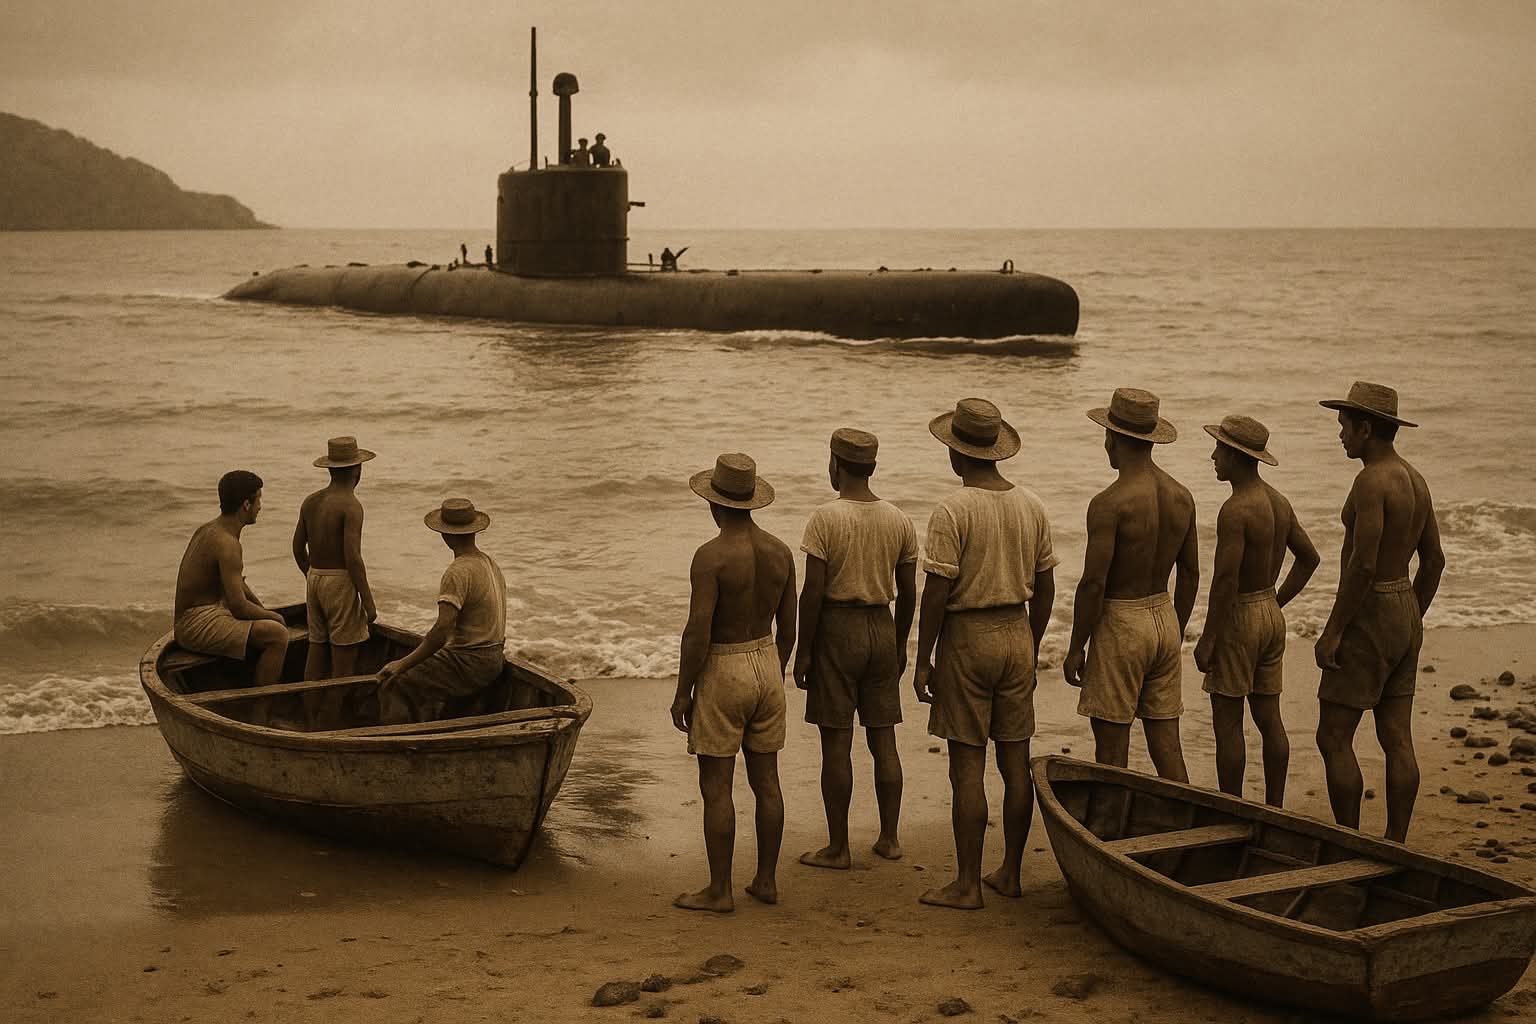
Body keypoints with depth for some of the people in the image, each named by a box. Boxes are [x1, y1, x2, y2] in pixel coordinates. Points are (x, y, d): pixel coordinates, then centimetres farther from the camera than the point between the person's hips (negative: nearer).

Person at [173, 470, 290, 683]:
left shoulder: (208, 529, 10)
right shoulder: (227, 544, -21)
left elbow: (235, 581, 24)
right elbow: (238, 606, -24)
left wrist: (264, 609, 13)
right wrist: (272, 616, -6)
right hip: (199, 624, -10)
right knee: (278, 635, -21)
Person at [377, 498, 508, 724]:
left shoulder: (458, 572, -19)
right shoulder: (491, 564, 10)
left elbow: (442, 630, -27)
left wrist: (404, 664, -21)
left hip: (469, 664, -10)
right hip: (493, 660, 10)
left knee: (393, 685, -6)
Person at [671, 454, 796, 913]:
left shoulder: (711, 556, -19)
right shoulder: (779, 551, 2)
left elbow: (698, 632, -20)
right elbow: (788, 625, 10)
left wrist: (682, 693, -11)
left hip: (722, 673, -7)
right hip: (766, 668, 7)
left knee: (716, 788, 1)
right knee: (766, 781, 12)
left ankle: (719, 891, 5)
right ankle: (767, 880, 19)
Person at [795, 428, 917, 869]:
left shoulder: (825, 518, -12)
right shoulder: (899, 520, 3)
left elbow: (812, 592, -14)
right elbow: (908, 592, 7)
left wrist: (803, 651, -7)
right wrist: (900, 644, 19)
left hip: (836, 628, -5)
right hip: (881, 628, 5)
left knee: (836, 742, 0)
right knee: (883, 738, 12)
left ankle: (838, 847, 5)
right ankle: (889, 838, 17)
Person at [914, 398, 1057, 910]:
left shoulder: (952, 511, -14)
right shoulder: (1031, 505, 4)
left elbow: (936, 593, -15)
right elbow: (1045, 587, 11)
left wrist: (923, 661, -8)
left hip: (967, 638, -6)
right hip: (1016, 636, 6)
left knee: (967, 767, -1)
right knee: (1016, 763, 10)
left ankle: (967, 885, 3)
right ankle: (1010, 873, 19)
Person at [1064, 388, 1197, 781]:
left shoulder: (1110, 503, -18)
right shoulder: (1181, 497, 5)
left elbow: (1093, 583, -19)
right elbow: (1191, 573, 12)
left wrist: (1075, 648, -10)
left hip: (1120, 624, -7)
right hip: (1164, 620, 7)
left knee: (1111, 746, 1)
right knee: (1166, 743, 11)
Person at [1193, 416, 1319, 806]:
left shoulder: (1235, 510, -21)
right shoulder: (1279, 502, 7)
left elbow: (1225, 580, -24)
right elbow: (1309, 558, 17)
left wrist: (1207, 638, -18)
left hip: (1238, 619, -9)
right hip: (1272, 619, 9)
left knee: (1227, 723, 0)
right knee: (1269, 720, 13)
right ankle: (1275, 811, 19)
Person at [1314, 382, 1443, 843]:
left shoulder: (1372, 481, -20)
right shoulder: (1415, 480, 10)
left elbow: (1363, 565, -25)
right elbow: (1434, 561, 16)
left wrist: (1332, 631, -19)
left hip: (1367, 619, -9)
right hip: (1404, 616, 9)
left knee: (1333, 739, -1)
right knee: (1397, 741, 9)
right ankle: (1395, 848, 13)